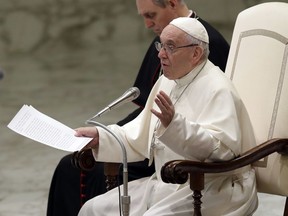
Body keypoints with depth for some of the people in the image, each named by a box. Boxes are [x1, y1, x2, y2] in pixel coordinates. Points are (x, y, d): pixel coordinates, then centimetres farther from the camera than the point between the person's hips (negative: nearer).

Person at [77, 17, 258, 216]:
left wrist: (174, 124, -39)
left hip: (211, 189, -9)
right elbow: (139, 138, 19)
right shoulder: (167, 82, 14)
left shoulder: (217, 89, -14)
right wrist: (100, 136, 4)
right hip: (165, 184, 9)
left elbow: (221, 147, -28)